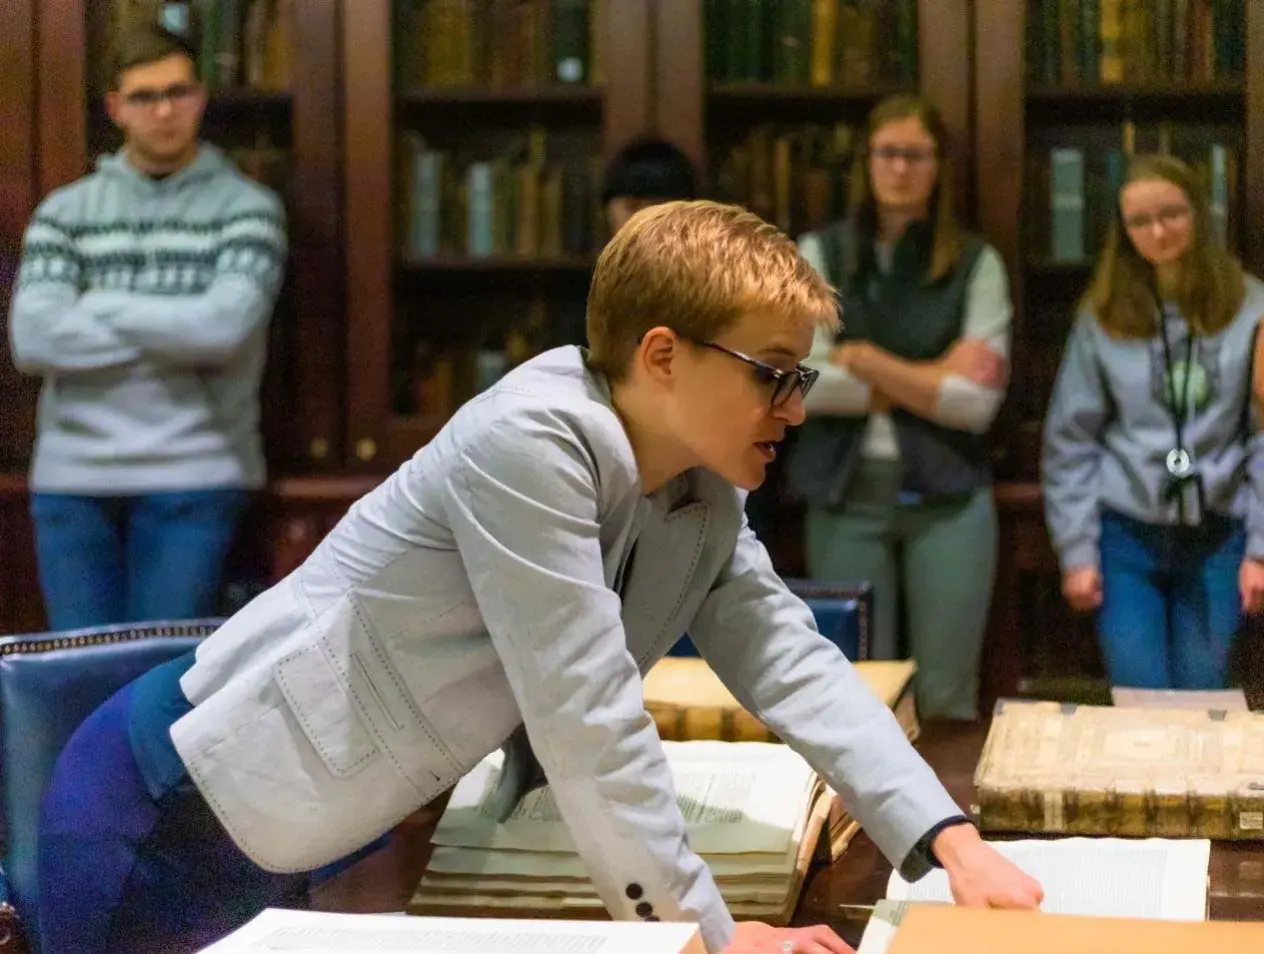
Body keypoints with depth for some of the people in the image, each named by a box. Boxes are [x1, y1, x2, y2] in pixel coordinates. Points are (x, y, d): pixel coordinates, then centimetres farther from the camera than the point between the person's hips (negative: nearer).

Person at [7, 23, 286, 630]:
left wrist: (98, 307, -4)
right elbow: (31, 338, -5)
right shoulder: (65, 212, 10)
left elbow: (227, 325, -14)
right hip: (73, 475, 3)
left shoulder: (246, 208, 3)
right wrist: (178, 336, -9)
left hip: (192, 478, -2)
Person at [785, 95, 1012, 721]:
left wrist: (862, 358, -9)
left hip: (948, 498, 0)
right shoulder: (819, 255, 4)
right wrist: (925, 385, -8)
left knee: (947, 696, 4)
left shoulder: (976, 264, 2)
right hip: (845, 496, 1)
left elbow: (976, 400, -7)